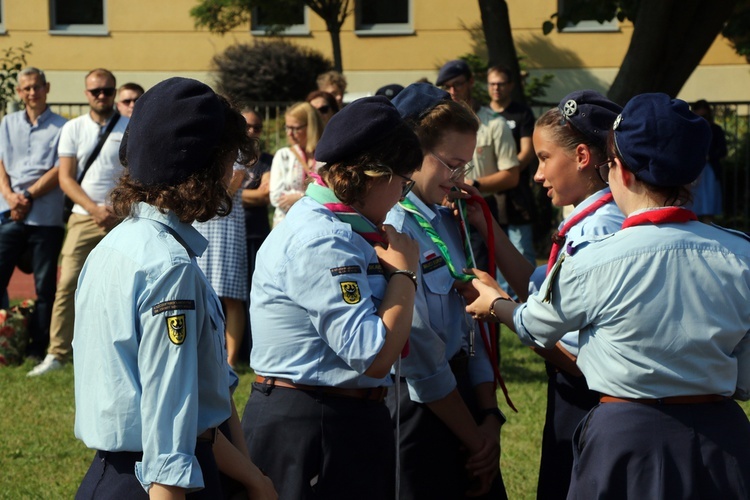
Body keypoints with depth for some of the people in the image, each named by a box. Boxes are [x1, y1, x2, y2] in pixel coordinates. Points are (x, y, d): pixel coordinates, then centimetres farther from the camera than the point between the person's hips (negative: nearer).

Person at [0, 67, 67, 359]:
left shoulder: (61, 127, 2)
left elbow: (59, 171, -5)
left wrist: (28, 197, -12)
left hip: (46, 218, -3)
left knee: (45, 286, 1)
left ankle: (38, 348, 8)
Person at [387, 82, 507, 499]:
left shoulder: (445, 220, 8)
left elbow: (471, 324, 10)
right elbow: (421, 354, -17)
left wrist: (489, 416, 0)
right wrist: (473, 438, -10)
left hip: (462, 395, 8)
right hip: (417, 408, -8)